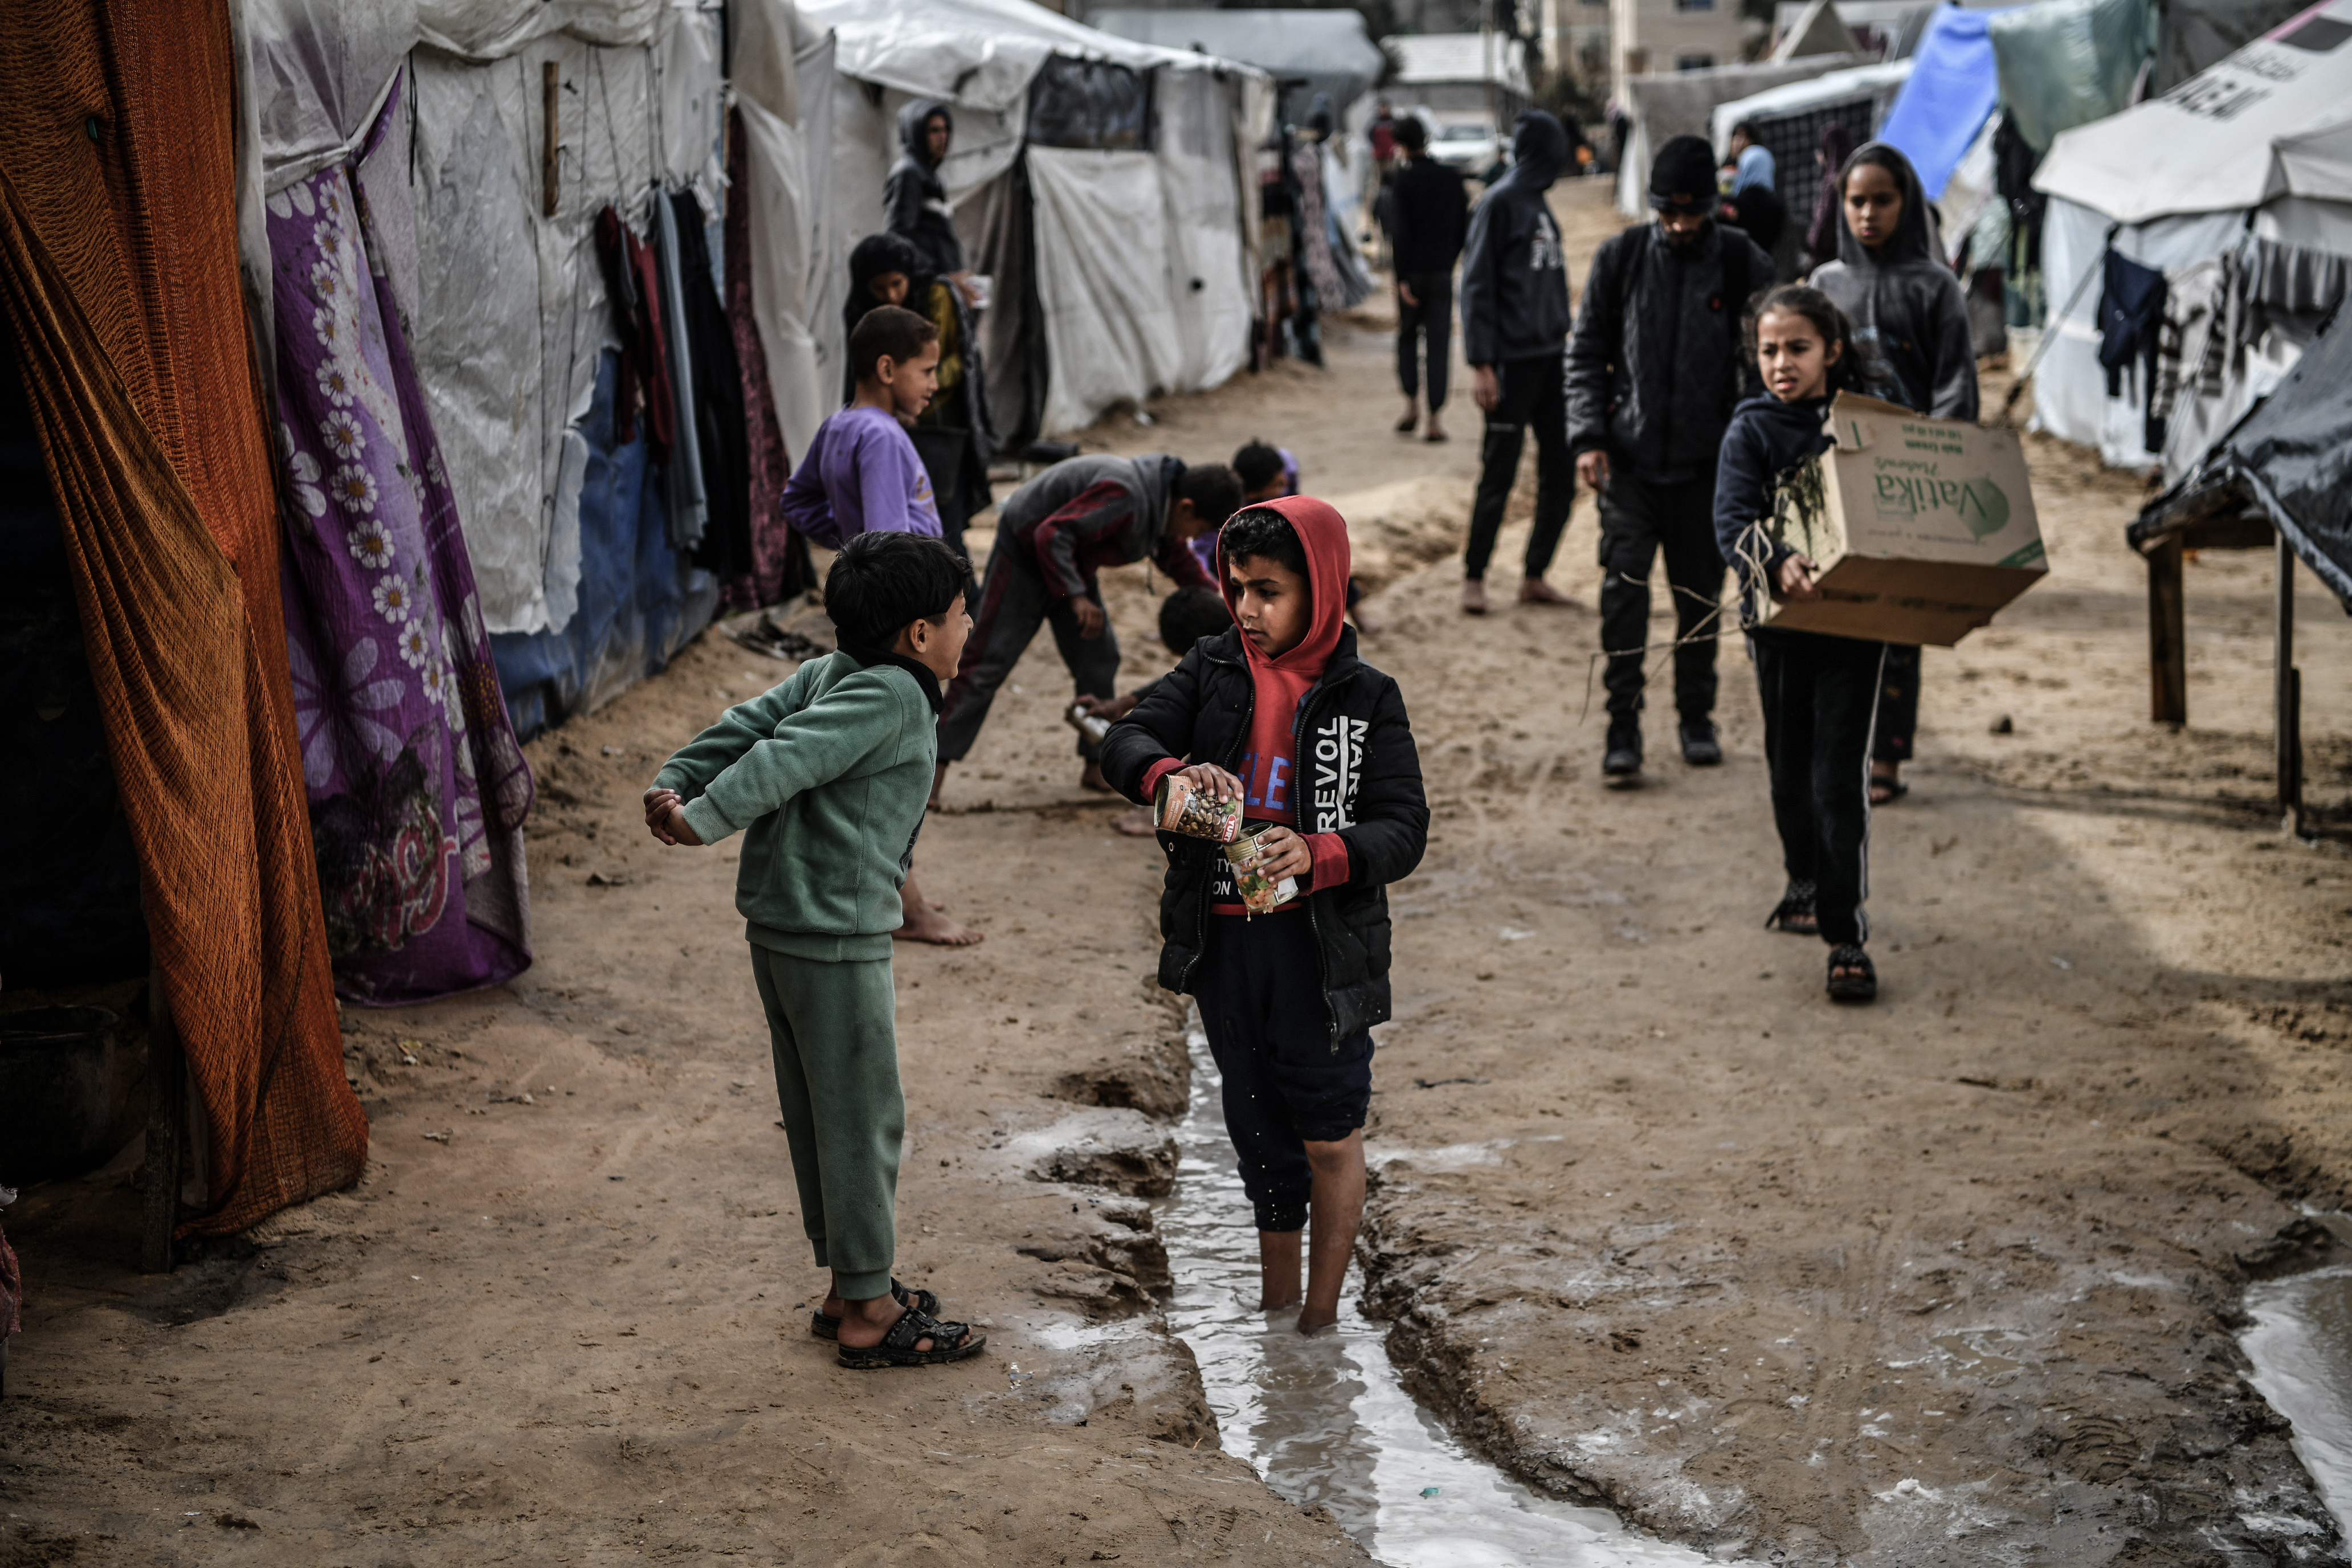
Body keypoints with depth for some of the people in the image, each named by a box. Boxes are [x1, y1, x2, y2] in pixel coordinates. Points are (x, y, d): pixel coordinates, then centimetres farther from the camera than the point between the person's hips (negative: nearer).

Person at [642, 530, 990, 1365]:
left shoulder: (828, 674, 9)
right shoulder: (893, 698, -17)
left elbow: (744, 727, 2)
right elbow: (785, 759, -25)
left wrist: (671, 785, -5)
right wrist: (701, 823, -25)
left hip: (782, 926, 9)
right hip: (836, 937, -9)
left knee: (818, 1111, 17)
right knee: (864, 1118, 1)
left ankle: (849, 1285, 28)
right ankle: (868, 1310, 9)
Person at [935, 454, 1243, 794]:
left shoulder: (1165, 506, -4)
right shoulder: (1125, 497, -34)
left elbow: (1177, 558, 14)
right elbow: (1052, 535, -35)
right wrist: (1077, 597, -35)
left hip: (1071, 563, 9)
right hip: (1024, 552, -9)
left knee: (1099, 658, 4)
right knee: (988, 662, -10)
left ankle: (1097, 769, 12)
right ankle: (936, 764, -8)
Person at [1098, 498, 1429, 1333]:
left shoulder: (1366, 698, -5)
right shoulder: (1213, 669, 4)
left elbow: (1405, 831, -9)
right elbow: (1125, 741, -5)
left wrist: (1316, 856, -27)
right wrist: (1172, 773, -28)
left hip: (1322, 946, -3)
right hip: (1222, 941, 4)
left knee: (1329, 1138, 2)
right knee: (1260, 1133, 16)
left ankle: (1322, 1318, 16)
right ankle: (1275, 1307, 30)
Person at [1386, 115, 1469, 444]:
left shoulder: (1403, 180, -9)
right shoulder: (1452, 176, 2)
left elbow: (1399, 231, -14)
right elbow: (1465, 221, 7)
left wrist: (1402, 278, -12)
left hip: (1413, 271, -2)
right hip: (1443, 271, 2)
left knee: (1407, 335, 16)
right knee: (1439, 342, 3)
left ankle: (1412, 402, 7)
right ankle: (1436, 417, -1)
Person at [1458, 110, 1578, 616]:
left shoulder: (1538, 205, 14)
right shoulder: (1501, 203, -8)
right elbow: (1477, 286, -12)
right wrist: (1481, 364, -17)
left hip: (1550, 359, 7)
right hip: (1514, 361, -7)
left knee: (1560, 474, 7)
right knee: (1499, 475, -2)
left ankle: (1535, 576, 16)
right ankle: (1474, 578, 10)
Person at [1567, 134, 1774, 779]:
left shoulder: (1743, 264, -2)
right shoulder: (1621, 258, 0)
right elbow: (1586, 354, 4)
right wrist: (1588, 438, -6)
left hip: (1707, 462, 0)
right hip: (1630, 458, 0)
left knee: (1700, 594, 8)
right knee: (1623, 585, -11)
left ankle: (1696, 714, 24)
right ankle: (1623, 721, -3)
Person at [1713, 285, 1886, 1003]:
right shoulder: (1752, 428, -3)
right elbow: (1732, 520, -16)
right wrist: (1776, 564, -36)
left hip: (1855, 619, -1)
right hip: (1778, 619, 1)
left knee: (1839, 777, -7)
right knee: (1788, 771, 16)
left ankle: (1847, 935, -3)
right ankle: (1808, 884, 41)